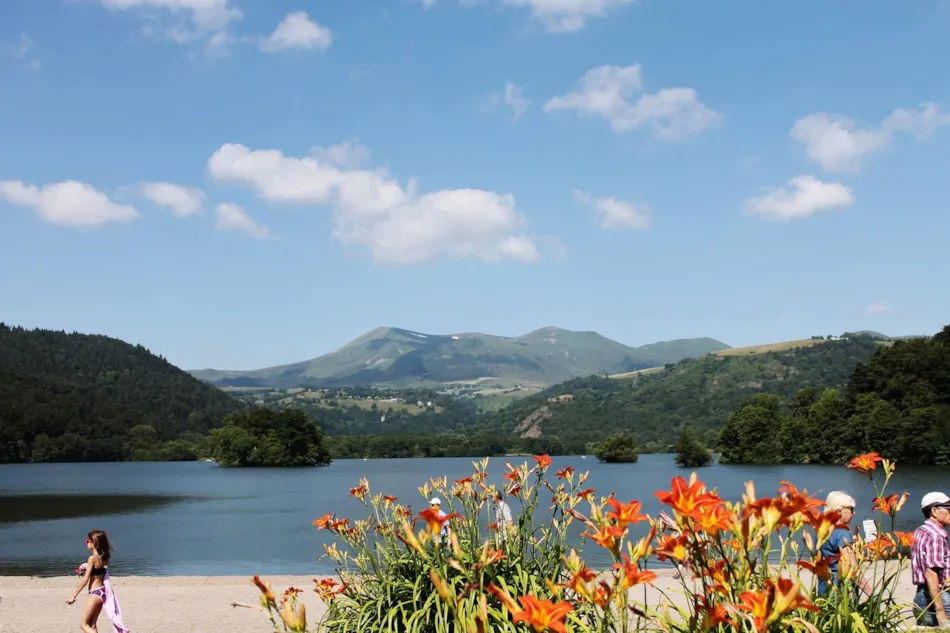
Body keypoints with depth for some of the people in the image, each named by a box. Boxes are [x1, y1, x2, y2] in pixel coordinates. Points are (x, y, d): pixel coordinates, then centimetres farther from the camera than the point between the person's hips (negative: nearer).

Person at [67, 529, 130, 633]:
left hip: (95, 593, -8)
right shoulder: (104, 558, 7)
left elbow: (85, 580, -15)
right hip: (103, 592, 8)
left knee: (84, 624, 1)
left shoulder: (93, 558, -15)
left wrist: (73, 596, -11)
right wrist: (86, 567, 13)